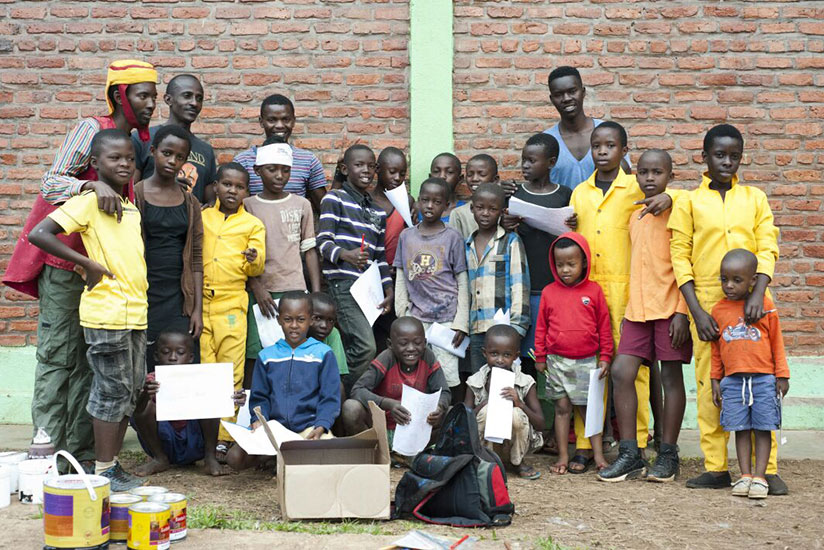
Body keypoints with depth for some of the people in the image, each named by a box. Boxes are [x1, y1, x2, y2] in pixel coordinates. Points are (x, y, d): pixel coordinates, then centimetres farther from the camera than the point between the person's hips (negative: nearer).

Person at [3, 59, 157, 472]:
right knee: (57, 355, -4)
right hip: (65, 258, -7)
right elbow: (51, 181, -19)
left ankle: (82, 451, 13)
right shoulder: (91, 128, -8)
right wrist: (94, 185, -36)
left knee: (89, 359, 8)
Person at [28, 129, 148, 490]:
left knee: (130, 392, 12)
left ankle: (111, 464, 23)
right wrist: (88, 263, -17)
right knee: (112, 390, -2)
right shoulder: (89, 202, -9)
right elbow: (38, 234, -18)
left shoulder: (132, 208, 14)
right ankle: (103, 471, 9)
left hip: (136, 312, 8)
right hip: (106, 313, -8)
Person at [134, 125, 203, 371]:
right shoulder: (133, 196, 0)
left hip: (179, 300, 3)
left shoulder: (190, 203, 11)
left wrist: (198, 309, 6)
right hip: (143, 297, -3)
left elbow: (195, 259, 10)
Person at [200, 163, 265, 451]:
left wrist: (253, 259, -20)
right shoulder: (200, 217, 14)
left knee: (231, 374, -4)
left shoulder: (253, 225, 9)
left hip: (232, 305, -2)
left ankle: (223, 438, 2)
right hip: (199, 302, 2)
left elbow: (256, 269, 2)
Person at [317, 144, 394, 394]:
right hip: (343, 282, -7)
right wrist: (345, 254, -25)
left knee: (353, 348, 3)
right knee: (365, 346, -19)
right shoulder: (334, 199, 3)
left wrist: (388, 290, 12)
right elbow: (323, 240, -5)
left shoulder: (378, 211, 22)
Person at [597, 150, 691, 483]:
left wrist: (682, 312, -13)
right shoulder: (634, 214, 15)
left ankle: (668, 456, 12)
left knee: (671, 376, 2)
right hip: (638, 308, 6)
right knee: (621, 371, -1)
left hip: (670, 307, -6)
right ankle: (630, 455, 6)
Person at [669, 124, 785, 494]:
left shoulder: (755, 198, 12)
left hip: (749, 303, 1)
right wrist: (697, 312, -6)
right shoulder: (689, 202, 7)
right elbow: (680, 258, 3)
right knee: (709, 387, 1)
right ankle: (716, 469, 9)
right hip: (707, 304, -1)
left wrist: (758, 294, -13)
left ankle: (767, 469, 3)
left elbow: (767, 248, 4)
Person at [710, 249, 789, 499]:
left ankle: (760, 477, 5)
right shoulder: (719, 310, 3)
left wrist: (782, 375, 4)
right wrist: (715, 380, 11)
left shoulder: (765, 305, -1)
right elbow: (716, 347, 12)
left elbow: (776, 341, 5)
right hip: (733, 380, 2)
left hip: (764, 379, -2)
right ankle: (745, 476, 10)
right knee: (741, 428, 4)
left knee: (762, 428, 1)